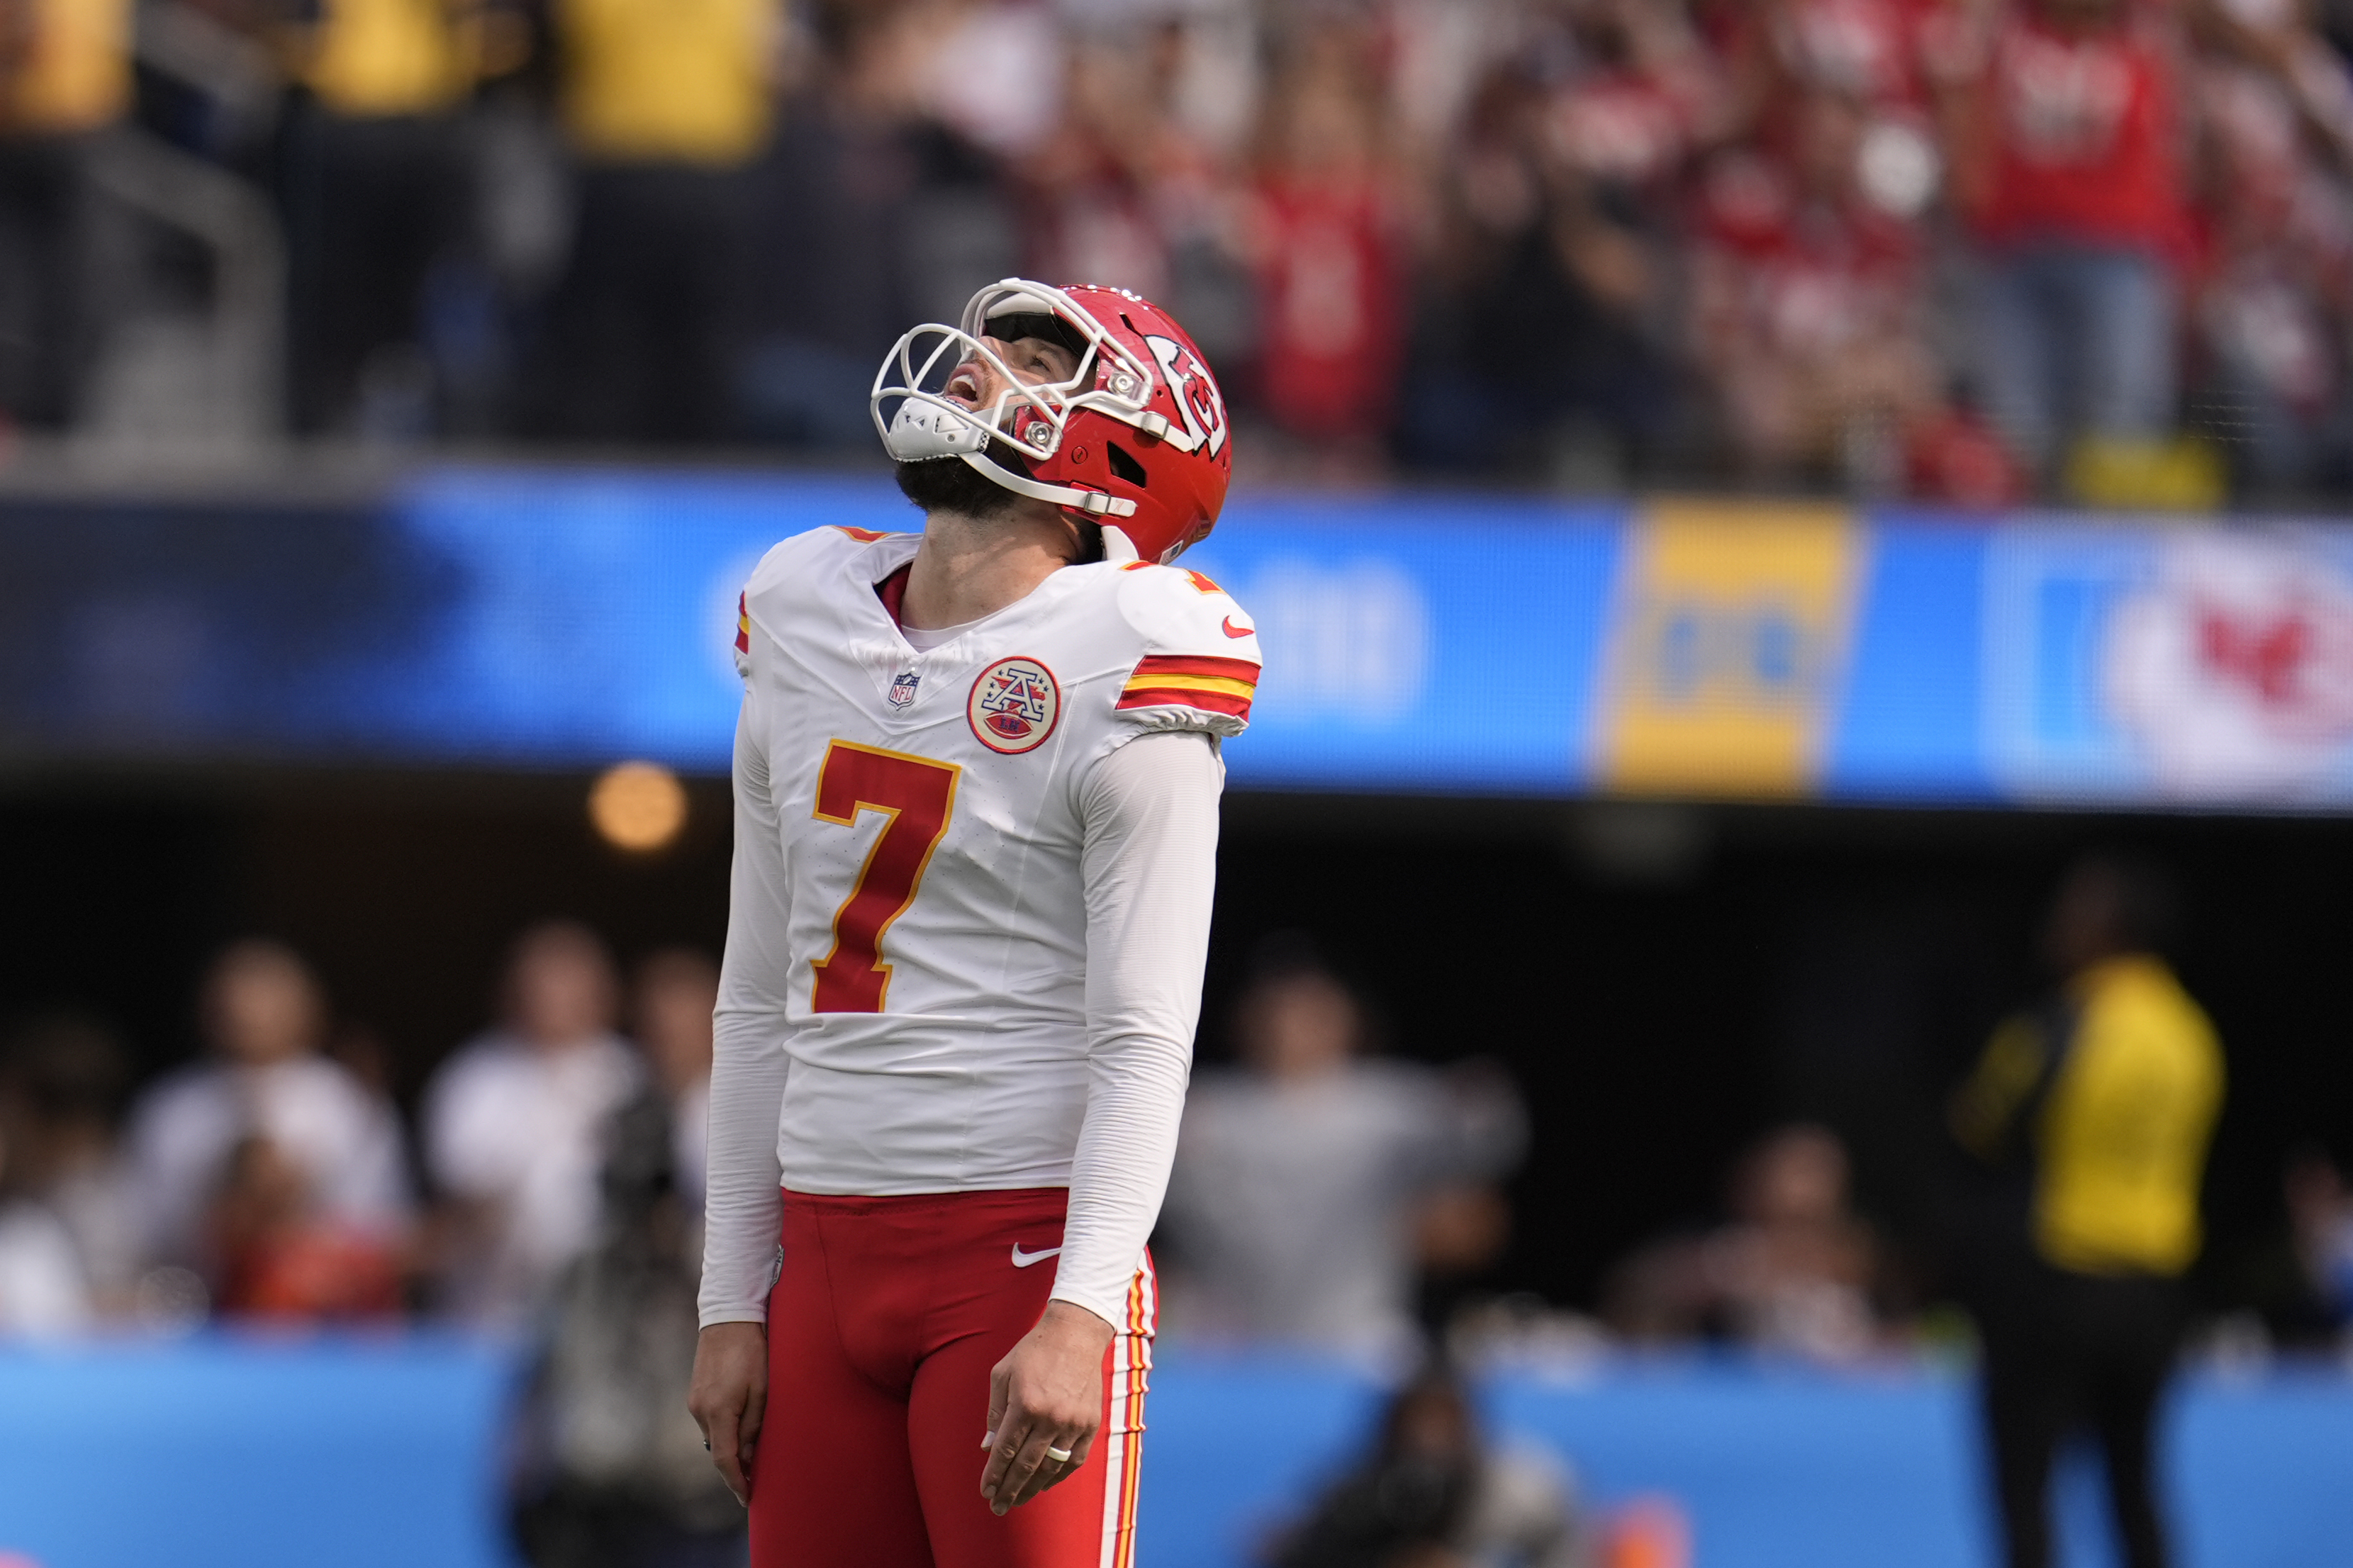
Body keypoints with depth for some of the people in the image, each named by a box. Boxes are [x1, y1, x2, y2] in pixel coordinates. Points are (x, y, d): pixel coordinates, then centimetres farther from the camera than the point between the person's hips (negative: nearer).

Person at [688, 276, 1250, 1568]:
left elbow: (1144, 1044, -11)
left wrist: (1078, 1316, -21)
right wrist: (732, 1303, 13)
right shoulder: (806, 626, 12)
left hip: (1024, 1252, -6)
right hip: (829, 1254, 6)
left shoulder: (1114, 669, -7)